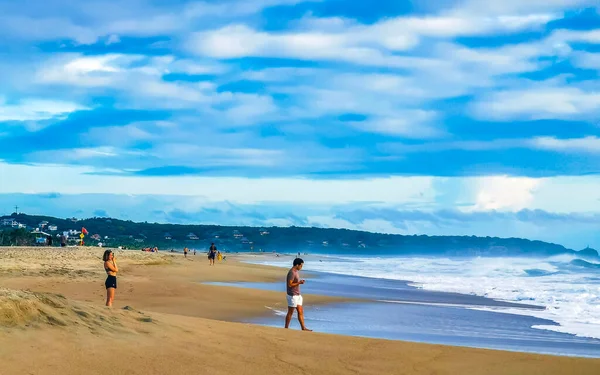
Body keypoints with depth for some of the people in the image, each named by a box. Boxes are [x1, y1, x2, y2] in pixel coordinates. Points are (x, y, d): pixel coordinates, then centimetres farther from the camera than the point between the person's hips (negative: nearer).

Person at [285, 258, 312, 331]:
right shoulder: (292, 273, -18)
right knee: (290, 313, -1)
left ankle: (303, 328, 13)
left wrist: (300, 281, 5)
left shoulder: (296, 271, 12)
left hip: (297, 295, 10)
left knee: (301, 311, 9)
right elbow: (290, 284, -22)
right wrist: (299, 283, -19)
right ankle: (286, 328, 8)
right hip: (292, 295, -10)